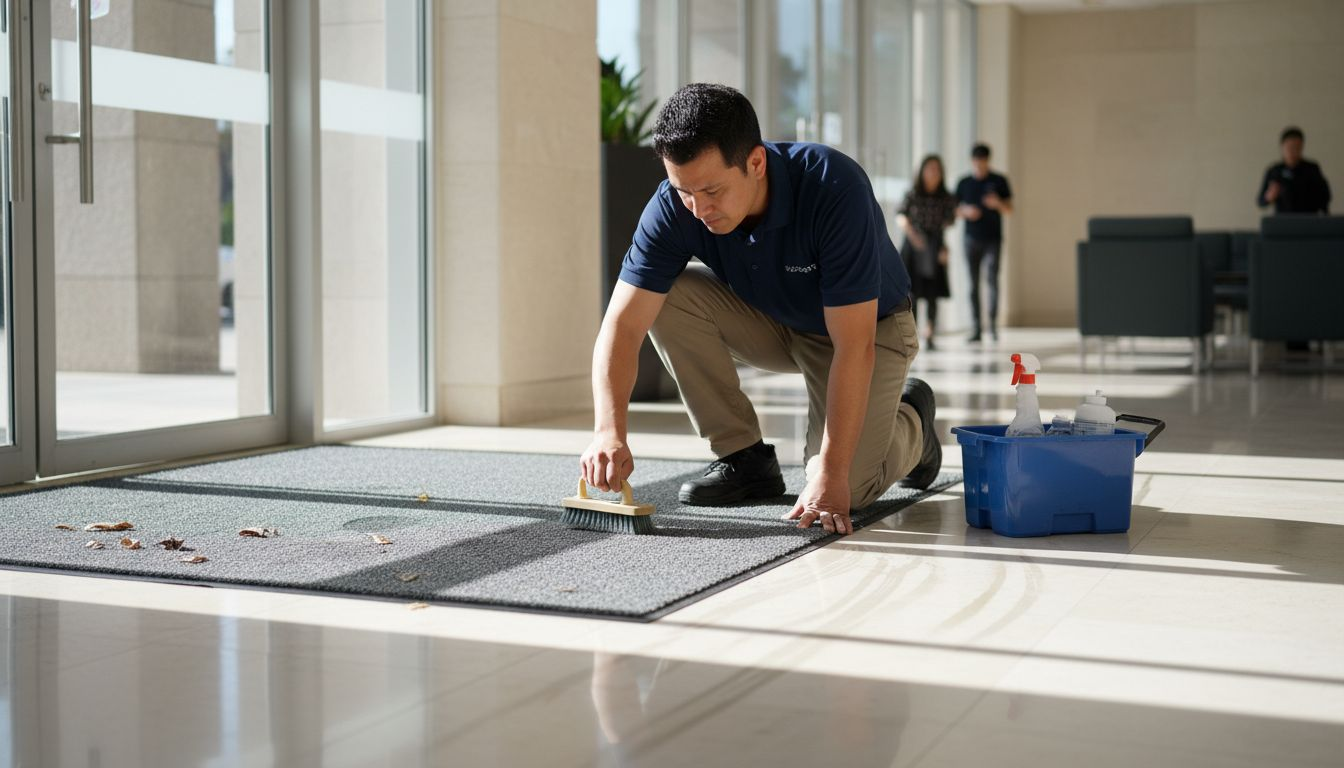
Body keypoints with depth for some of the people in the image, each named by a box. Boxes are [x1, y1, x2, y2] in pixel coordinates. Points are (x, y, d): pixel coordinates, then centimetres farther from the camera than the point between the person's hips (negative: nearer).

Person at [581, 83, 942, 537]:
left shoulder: (834, 190, -37)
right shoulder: (674, 206, -25)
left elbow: (853, 346, -36)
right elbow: (623, 324, -28)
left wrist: (831, 474, -38)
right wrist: (609, 430, -44)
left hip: (870, 327, -4)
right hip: (773, 322, 5)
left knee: (843, 490, -23)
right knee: (670, 294, -23)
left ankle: (910, 419, 12)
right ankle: (745, 459, -7)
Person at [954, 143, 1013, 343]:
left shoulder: (998, 181, 4)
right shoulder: (964, 183, 8)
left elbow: (1009, 209, 5)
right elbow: (954, 210, 10)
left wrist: (998, 203, -16)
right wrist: (966, 212, -11)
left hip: (993, 239, -2)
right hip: (972, 239, 2)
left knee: (992, 278, -14)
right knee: (974, 283, 1)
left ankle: (993, 323, -11)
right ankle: (975, 328, 3)